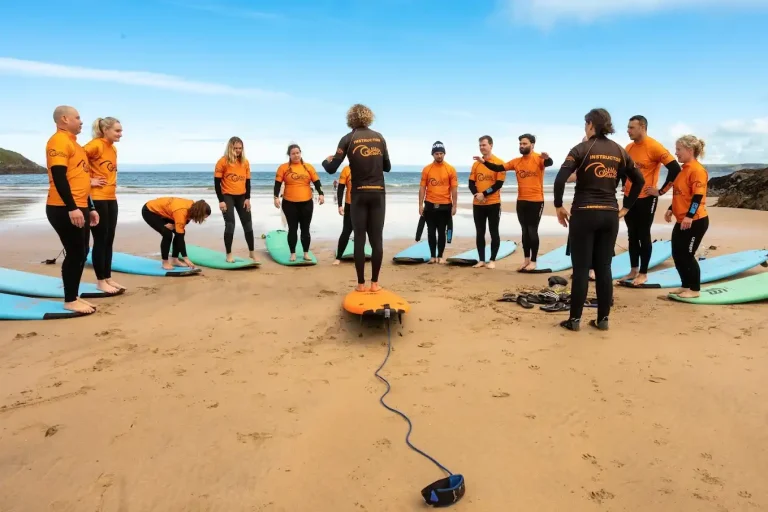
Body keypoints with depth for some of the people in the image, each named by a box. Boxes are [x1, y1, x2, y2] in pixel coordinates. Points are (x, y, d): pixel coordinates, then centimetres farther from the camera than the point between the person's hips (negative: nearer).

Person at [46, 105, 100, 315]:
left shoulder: (74, 143, 21)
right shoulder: (59, 141, -10)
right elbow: (59, 178, -20)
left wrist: (90, 208, 22)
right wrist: (72, 208, -25)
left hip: (80, 208, 10)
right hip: (64, 209, -10)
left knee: (82, 253, 12)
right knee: (75, 253, -5)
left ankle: (74, 296, 21)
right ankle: (69, 301, 5)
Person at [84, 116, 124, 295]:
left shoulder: (113, 149, 14)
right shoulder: (95, 145, -12)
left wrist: (113, 183, 13)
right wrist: (88, 181, -17)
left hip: (111, 198, 8)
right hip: (97, 198, -8)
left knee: (109, 240, 11)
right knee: (100, 240, -2)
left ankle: (108, 278, 20)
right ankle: (100, 281, 7)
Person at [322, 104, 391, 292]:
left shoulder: (348, 139, -1)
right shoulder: (379, 137, 8)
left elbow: (332, 169, -5)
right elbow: (387, 167, 14)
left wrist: (325, 161, 17)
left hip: (359, 194, -2)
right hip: (378, 194, 2)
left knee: (359, 238, 3)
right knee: (377, 238, 5)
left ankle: (361, 284, 6)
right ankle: (374, 282, 9)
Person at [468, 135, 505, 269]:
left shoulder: (499, 162, -5)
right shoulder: (476, 163, 9)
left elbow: (499, 184, -12)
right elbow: (471, 183, 6)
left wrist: (484, 194, -18)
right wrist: (476, 194, -13)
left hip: (493, 204, -4)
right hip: (477, 204, 5)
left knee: (494, 233, 2)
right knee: (479, 233, 7)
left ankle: (492, 260, 9)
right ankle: (481, 260, 15)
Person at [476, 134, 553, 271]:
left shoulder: (538, 159, -8)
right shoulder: (516, 161, 7)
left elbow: (549, 163, -29)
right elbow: (498, 168, 4)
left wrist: (547, 158, -52)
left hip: (536, 201, -5)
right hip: (521, 201, 5)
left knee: (532, 231, -1)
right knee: (525, 231, 11)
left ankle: (533, 261, 9)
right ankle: (526, 259, 21)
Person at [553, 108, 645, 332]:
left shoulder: (582, 149, -6)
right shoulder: (619, 151, 10)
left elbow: (560, 179, -17)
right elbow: (640, 180, 12)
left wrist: (559, 206, -6)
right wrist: (626, 207, 16)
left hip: (584, 213, -4)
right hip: (610, 215, 5)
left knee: (581, 268, 0)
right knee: (604, 267, 10)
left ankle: (575, 319, 6)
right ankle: (603, 319, 15)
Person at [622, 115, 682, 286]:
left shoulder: (654, 147, -14)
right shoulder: (628, 148, 7)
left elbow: (675, 169, -16)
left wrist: (661, 191, -12)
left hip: (646, 199, -6)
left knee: (644, 236, 1)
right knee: (632, 235, 11)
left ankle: (643, 273, 11)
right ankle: (634, 270, 21)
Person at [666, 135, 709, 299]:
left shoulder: (697, 170, -15)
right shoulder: (683, 169, 14)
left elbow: (698, 196, -22)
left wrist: (689, 216, -28)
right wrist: (671, 209, 18)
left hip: (695, 221, -9)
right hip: (681, 221, 9)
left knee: (687, 255, -2)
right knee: (677, 255, 11)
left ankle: (695, 290, 11)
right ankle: (686, 286, 23)